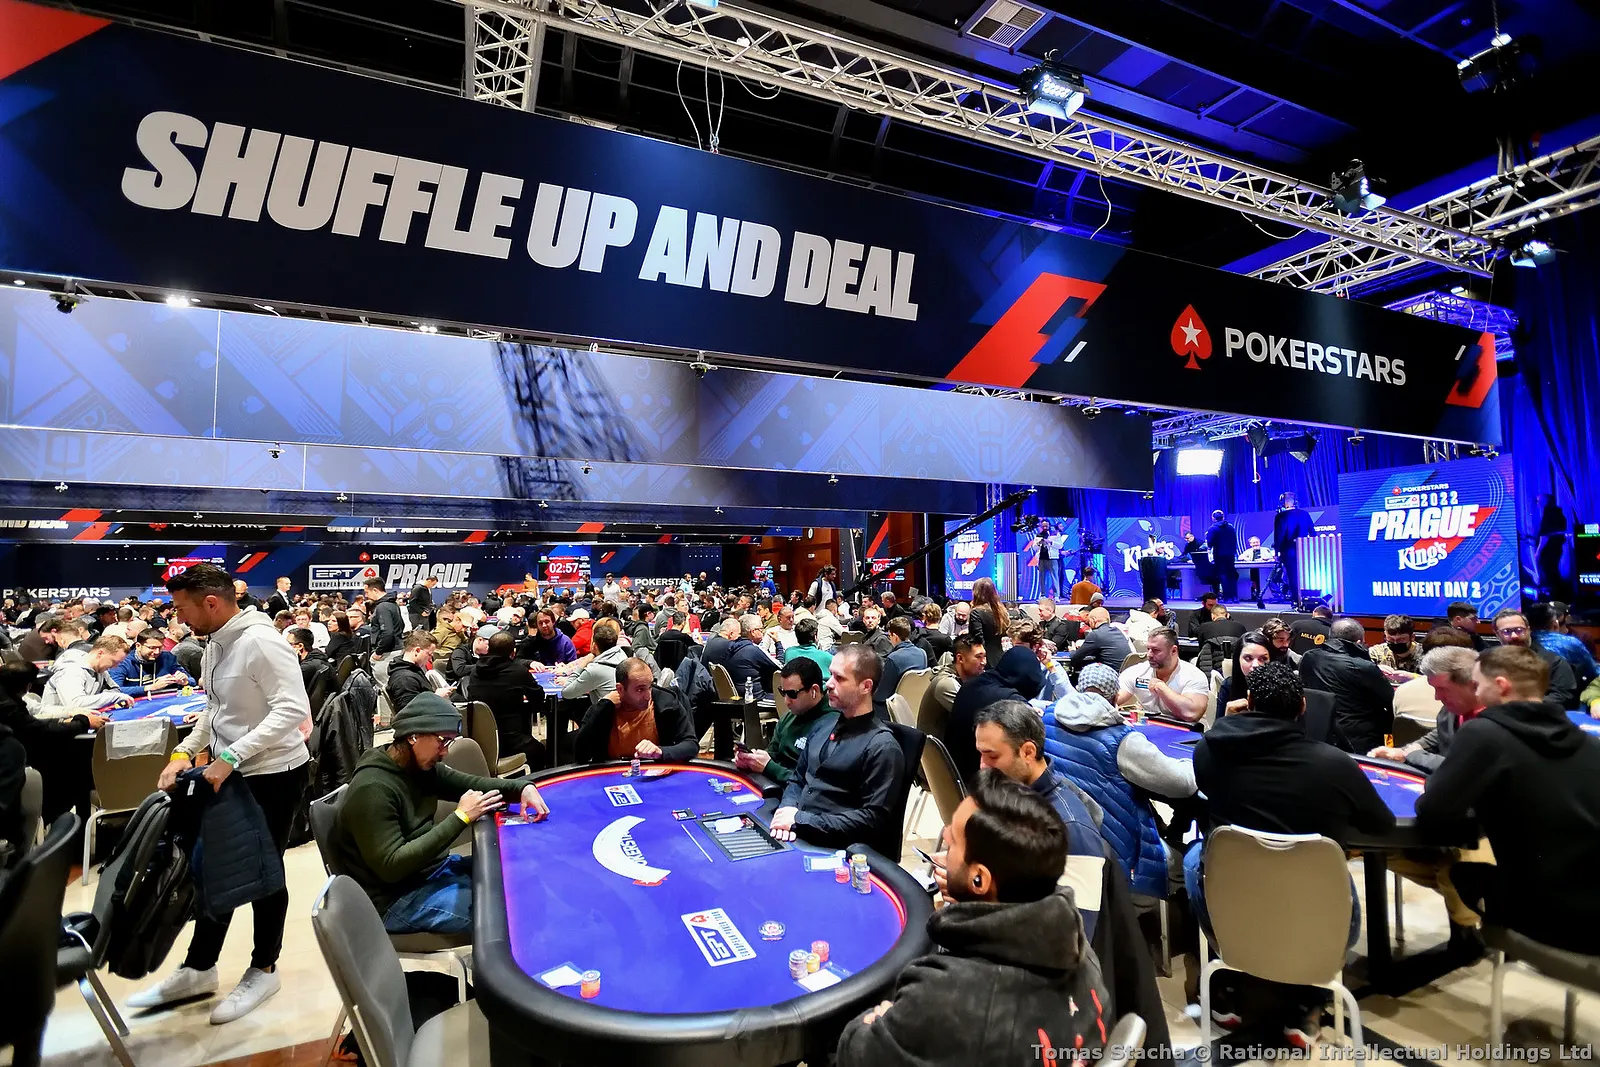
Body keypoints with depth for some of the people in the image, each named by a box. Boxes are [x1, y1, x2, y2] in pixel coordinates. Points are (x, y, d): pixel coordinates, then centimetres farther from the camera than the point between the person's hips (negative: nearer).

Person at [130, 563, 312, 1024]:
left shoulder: (261, 642, -23)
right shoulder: (215, 645, 7)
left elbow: (293, 710, -30)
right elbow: (215, 710, 17)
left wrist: (230, 756, -30)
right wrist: (185, 752, 4)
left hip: (273, 775, -8)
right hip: (231, 774, 8)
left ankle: (263, 970, 26)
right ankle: (198, 969, 35)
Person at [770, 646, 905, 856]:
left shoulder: (882, 747, -12)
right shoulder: (824, 724, 11)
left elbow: (873, 818, -15)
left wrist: (801, 820, -16)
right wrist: (788, 809, -5)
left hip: (831, 847, -7)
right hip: (796, 834, 7)